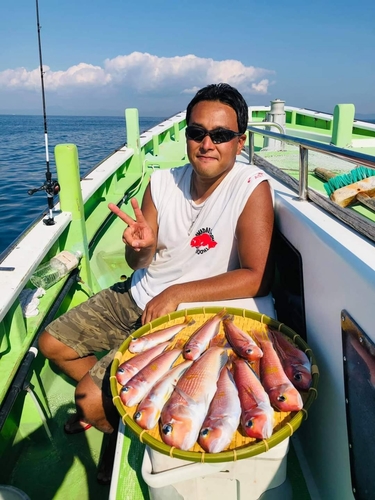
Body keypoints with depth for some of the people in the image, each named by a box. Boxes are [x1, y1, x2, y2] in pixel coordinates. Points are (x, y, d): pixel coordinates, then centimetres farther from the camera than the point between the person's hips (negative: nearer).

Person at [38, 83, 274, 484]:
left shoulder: (252, 188, -19)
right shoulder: (162, 183, -4)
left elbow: (257, 278, -25)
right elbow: (140, 263, 0)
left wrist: (176, 294, -26)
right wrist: (139, 246, -24)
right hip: (136, 297, 7)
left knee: (88, 397, -9)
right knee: (52, 343, 13)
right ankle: (114, 403, 35)